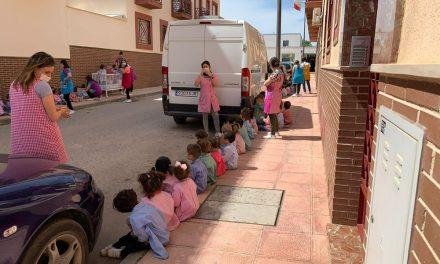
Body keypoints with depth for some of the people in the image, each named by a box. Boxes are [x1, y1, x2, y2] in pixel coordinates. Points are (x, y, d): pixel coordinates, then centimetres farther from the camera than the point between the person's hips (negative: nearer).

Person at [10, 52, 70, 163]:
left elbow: (27, 111, 15)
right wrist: (61, 112, 10)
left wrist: (53, 108, 14)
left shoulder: (14, 85, 11)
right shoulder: (43, 86, -10)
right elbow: (53, 117, -11)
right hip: (44, 141, -6)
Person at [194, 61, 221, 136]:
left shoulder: (213, 76, 4)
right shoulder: (200, 77, 2)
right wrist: (201, 74, -21)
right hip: (204, 99, 0)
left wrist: (210, 75, -20)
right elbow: (196, 84, -16)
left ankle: (217, 132, 10)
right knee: (205, 116, 5)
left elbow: (216, 84, -15)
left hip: (213, 99, 0)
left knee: (215, 115, -1)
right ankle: (206, 132, 14)